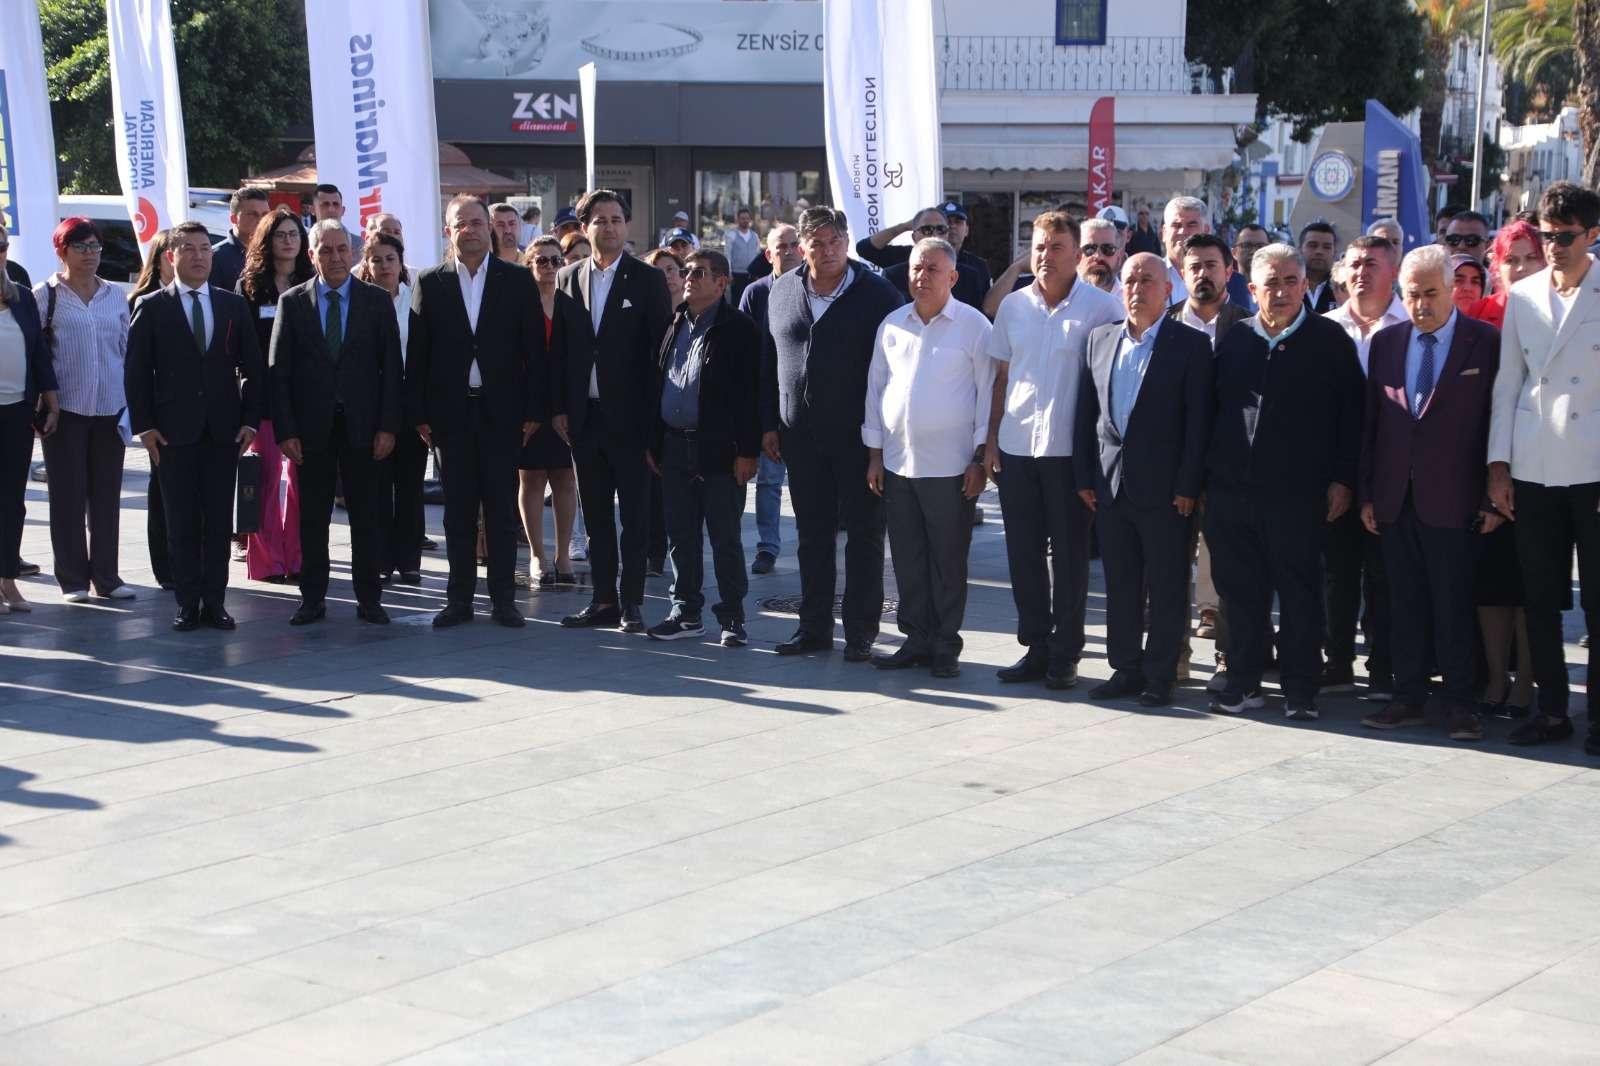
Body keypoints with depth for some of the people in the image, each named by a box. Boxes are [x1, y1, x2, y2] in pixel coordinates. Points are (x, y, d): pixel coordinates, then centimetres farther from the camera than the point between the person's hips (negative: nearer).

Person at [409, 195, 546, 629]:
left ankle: (503, 599, 9)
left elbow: (534, 349, 3)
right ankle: (459, 599, 12)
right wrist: (419, 414, -1)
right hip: (451, 413, 1)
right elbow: (417, 353, 4)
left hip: (501, 411, -1)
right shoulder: (430, 283, 5)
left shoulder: (517, 281, 4)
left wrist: (534, 410, -3)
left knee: (502, 510, 2)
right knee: (458, 510, 5)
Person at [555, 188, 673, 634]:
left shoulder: (647, 279, -2)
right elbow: (561, 346, 11)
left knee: (635, 515, 1)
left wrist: (658, 412, -8)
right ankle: (604, 600, 16)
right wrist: (560, 407, 5)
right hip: (584, 415, 4)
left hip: (629, 415, -4)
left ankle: (631, 601, 7)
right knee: (595, 515, 9)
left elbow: (662, 346, -4)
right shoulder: (568, 279, 9)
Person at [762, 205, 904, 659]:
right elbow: (770, 361, 13)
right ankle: (814, 627, 19)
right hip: (800, 435, 4)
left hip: (858, 436, -4)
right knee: (812, 534, 11)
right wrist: (769, 424, 10)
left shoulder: (876, 293, -7)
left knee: (863, 535, 2)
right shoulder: (783, 291, 7)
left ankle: (860, 632, 8)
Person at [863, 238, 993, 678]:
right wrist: (875, 453, 10)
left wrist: (980, 459, -7)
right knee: (908, 560, 9)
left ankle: (946, 645, 11)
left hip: (950, 465, -4)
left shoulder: (974, 325, -4)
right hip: (897, 461, 4)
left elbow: (987, 393, -4)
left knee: (948, 561, 2)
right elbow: (876, 388, 13)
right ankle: (917, 639, 19)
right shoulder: (893, 324, 9)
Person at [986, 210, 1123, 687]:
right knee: (1024, 554, 9)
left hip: (1069, 450, -4)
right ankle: (1035, 647, 20)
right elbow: (1002, 378, 13)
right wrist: (991, 439, 9)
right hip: (1016, 448, 4)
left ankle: (1065, 655, 12)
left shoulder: (1101, 307, -6)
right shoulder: (1013, 306, 8)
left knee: (1069, 556, 3)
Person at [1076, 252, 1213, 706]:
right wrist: (1084, 476, 7)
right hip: (1110, 481, 5)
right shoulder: (1100, 339, 10)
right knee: (1119, 584, 11)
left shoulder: (1191, 344, -4)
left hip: (1163, 487, -5)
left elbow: (1198, 419, -7)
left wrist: (1188, 486, -12)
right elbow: (1086, 411, 12)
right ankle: (1126, 669, 20)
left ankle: (1160, 676, 10)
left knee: (1167, 587, 3)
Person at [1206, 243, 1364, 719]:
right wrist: (1206, 476, 8)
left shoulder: (1330, 341, 1)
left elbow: (1350, 413, 0)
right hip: (1232, 489, 3)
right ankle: (1244, 680, 18)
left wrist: (1342, 479, -5)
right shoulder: (1233, 341, 10)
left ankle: (1300, 688, 10)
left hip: (1297, 493, -3)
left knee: (1299, 594, 2)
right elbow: (1211, 409, 13)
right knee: (1239, 591, 8)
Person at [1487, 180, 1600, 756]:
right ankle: (1552, 708, 18)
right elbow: (1507, 383, 11)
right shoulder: (1522, 297, 9)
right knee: (1540, 598, 8)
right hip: (1533, 469, 4)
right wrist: (1498, 463, 6)